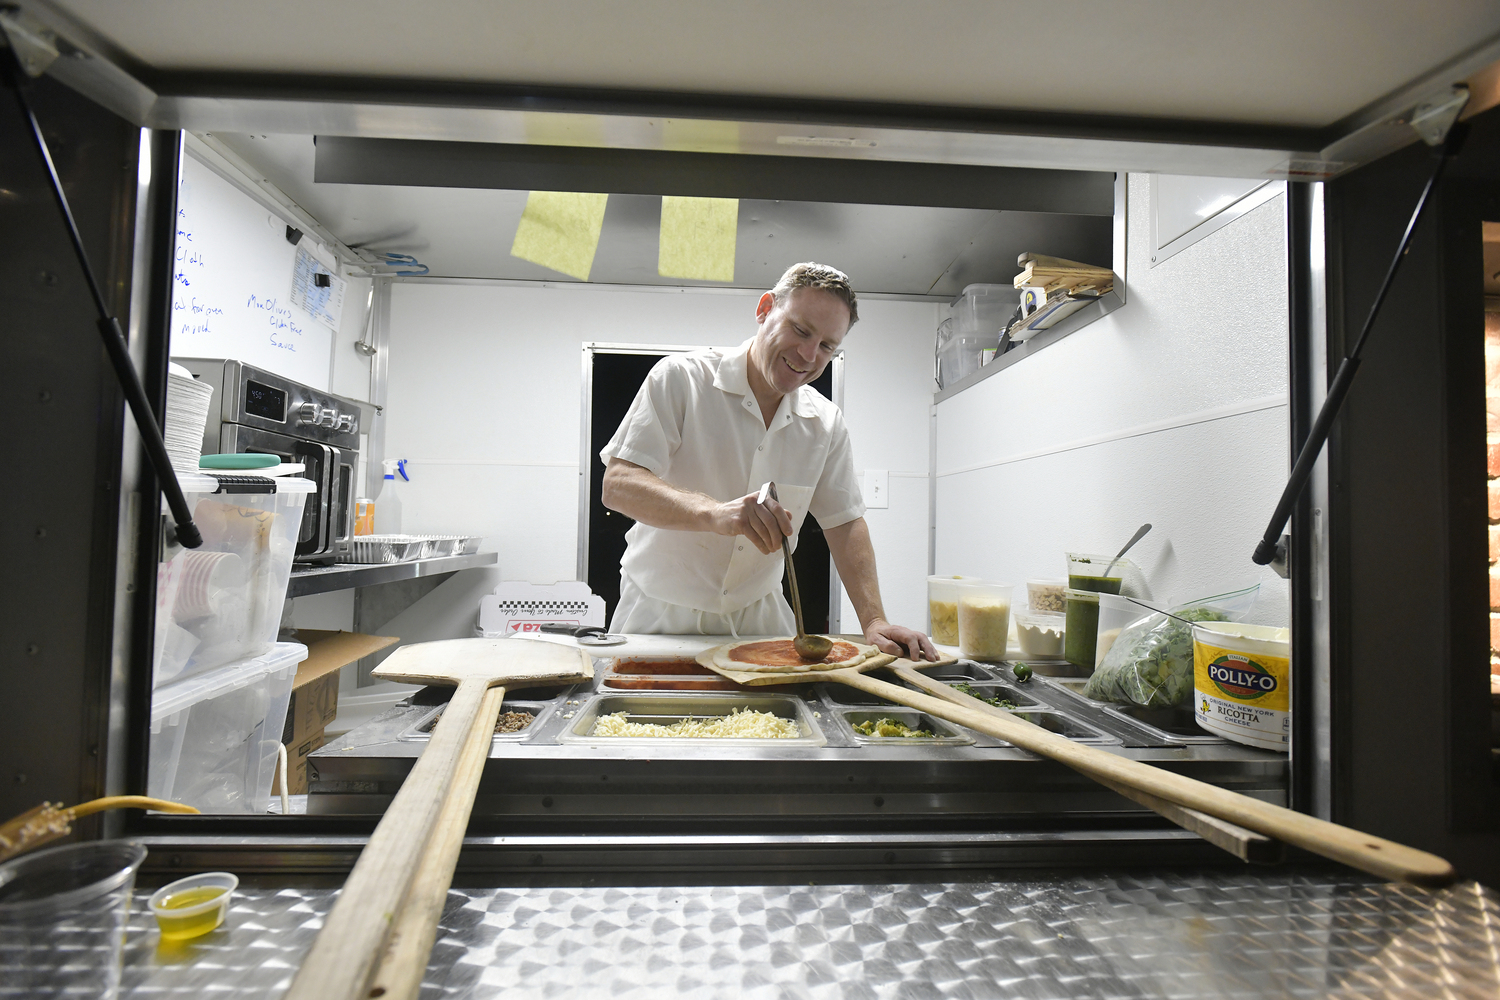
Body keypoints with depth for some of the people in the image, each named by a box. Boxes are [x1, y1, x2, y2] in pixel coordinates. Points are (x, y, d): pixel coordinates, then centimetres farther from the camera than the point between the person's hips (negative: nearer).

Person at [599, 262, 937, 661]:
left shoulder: (827, 423, 3)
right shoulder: (680, 378, -11)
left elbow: (844, 522, 5)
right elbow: (617, 485, -19)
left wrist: (874, 621, -8)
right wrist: (715, 513, -37)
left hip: (759, 618, 3)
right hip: (661, 614, -3)